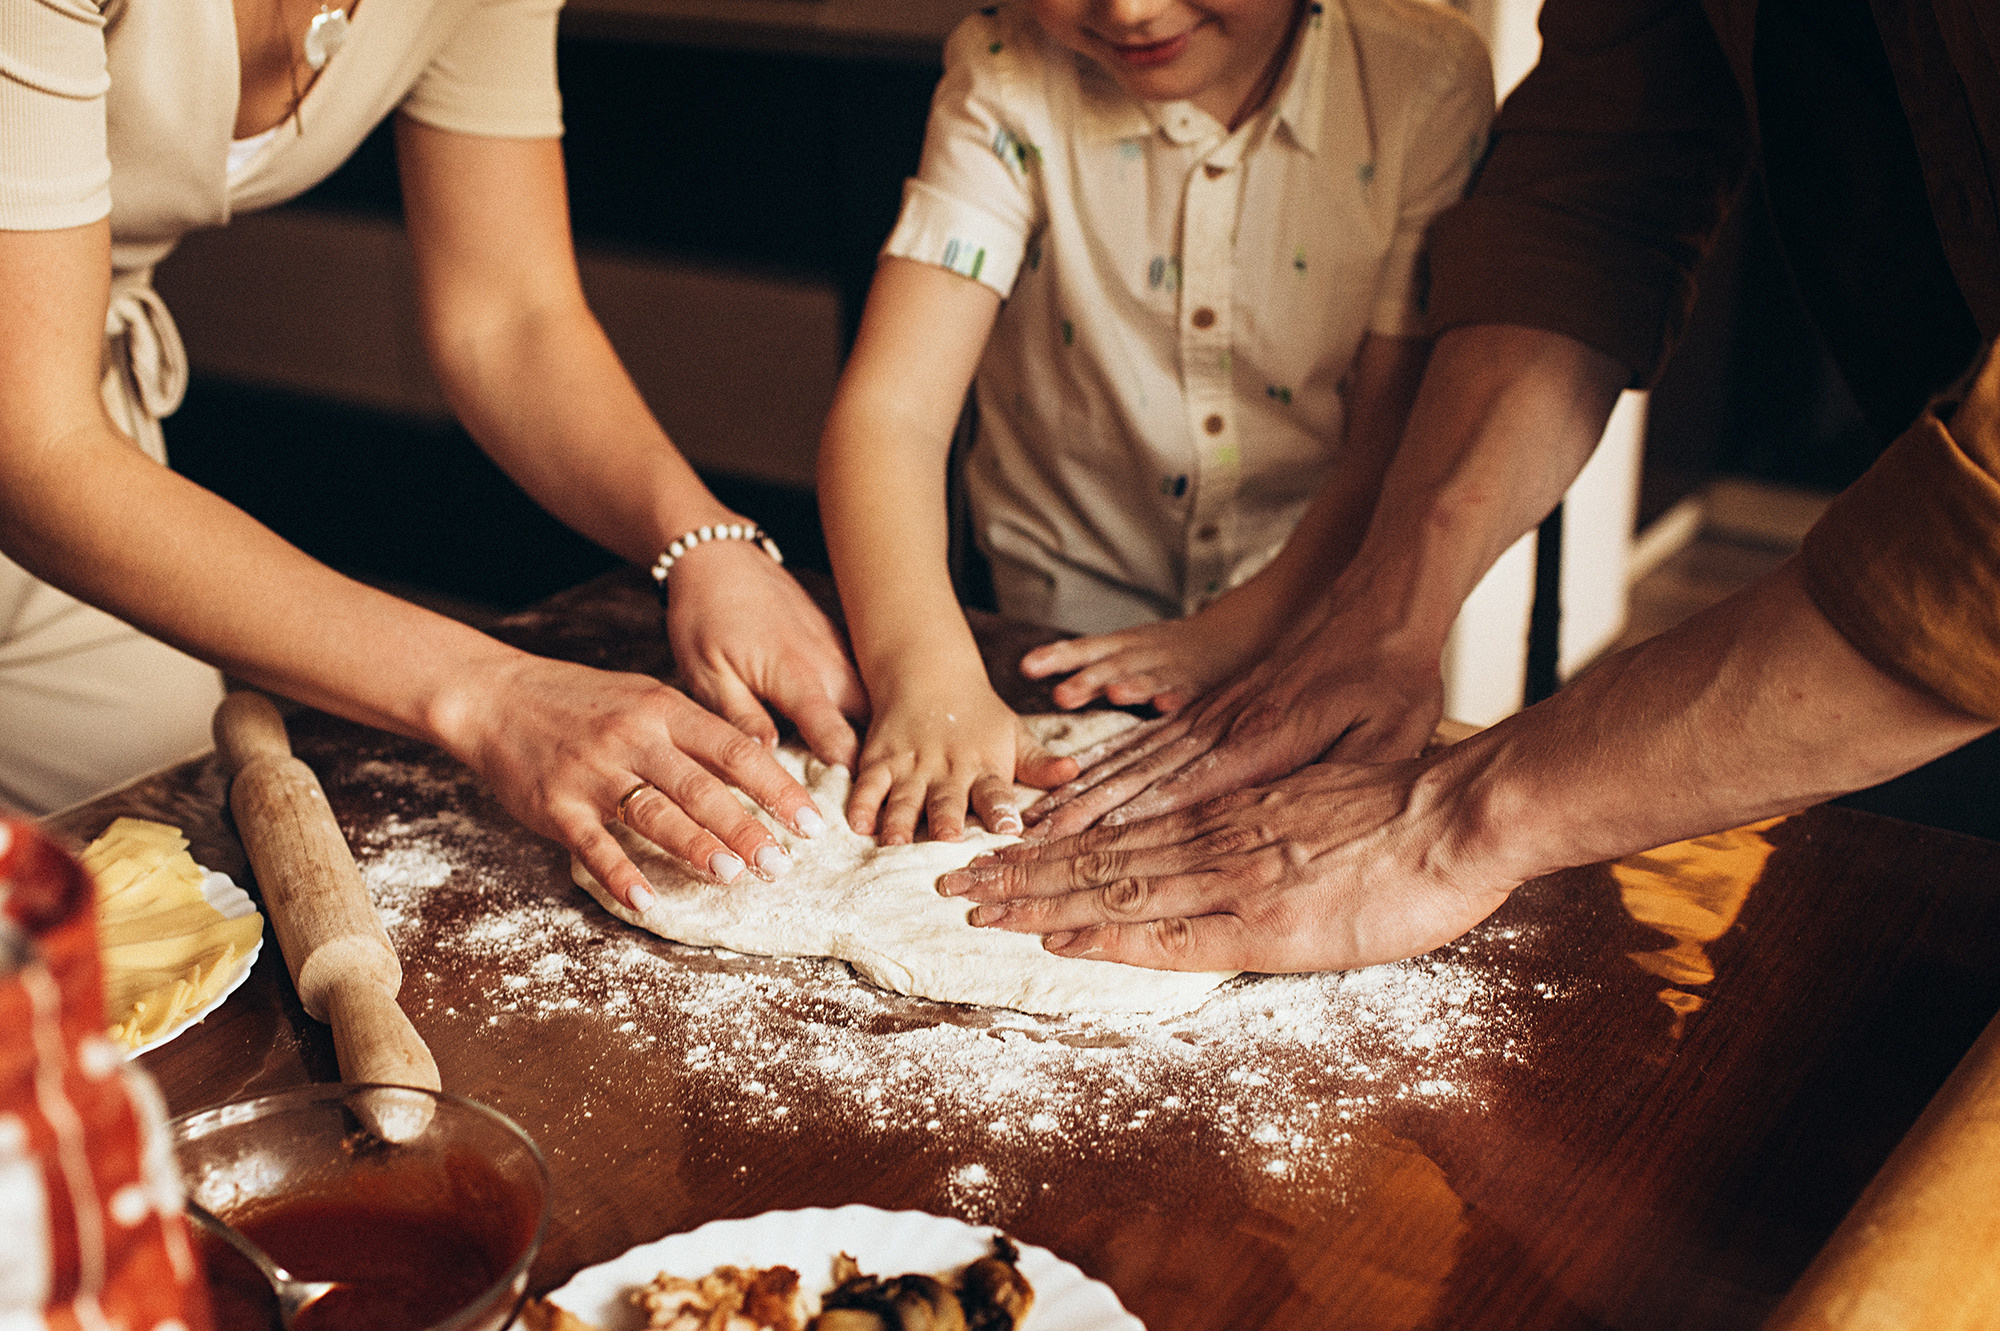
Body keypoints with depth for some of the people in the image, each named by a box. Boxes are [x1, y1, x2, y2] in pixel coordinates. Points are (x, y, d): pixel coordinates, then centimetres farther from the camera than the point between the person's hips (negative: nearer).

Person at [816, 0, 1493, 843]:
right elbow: (892, 406, -22)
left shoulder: (1425, 84, -12)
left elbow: (1404, 435, -12)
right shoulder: (1004, 84, -13)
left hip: (1317, 607, 1)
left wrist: (1243, 628, -27)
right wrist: (927, 676, -38)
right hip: (1063, 619, 0)